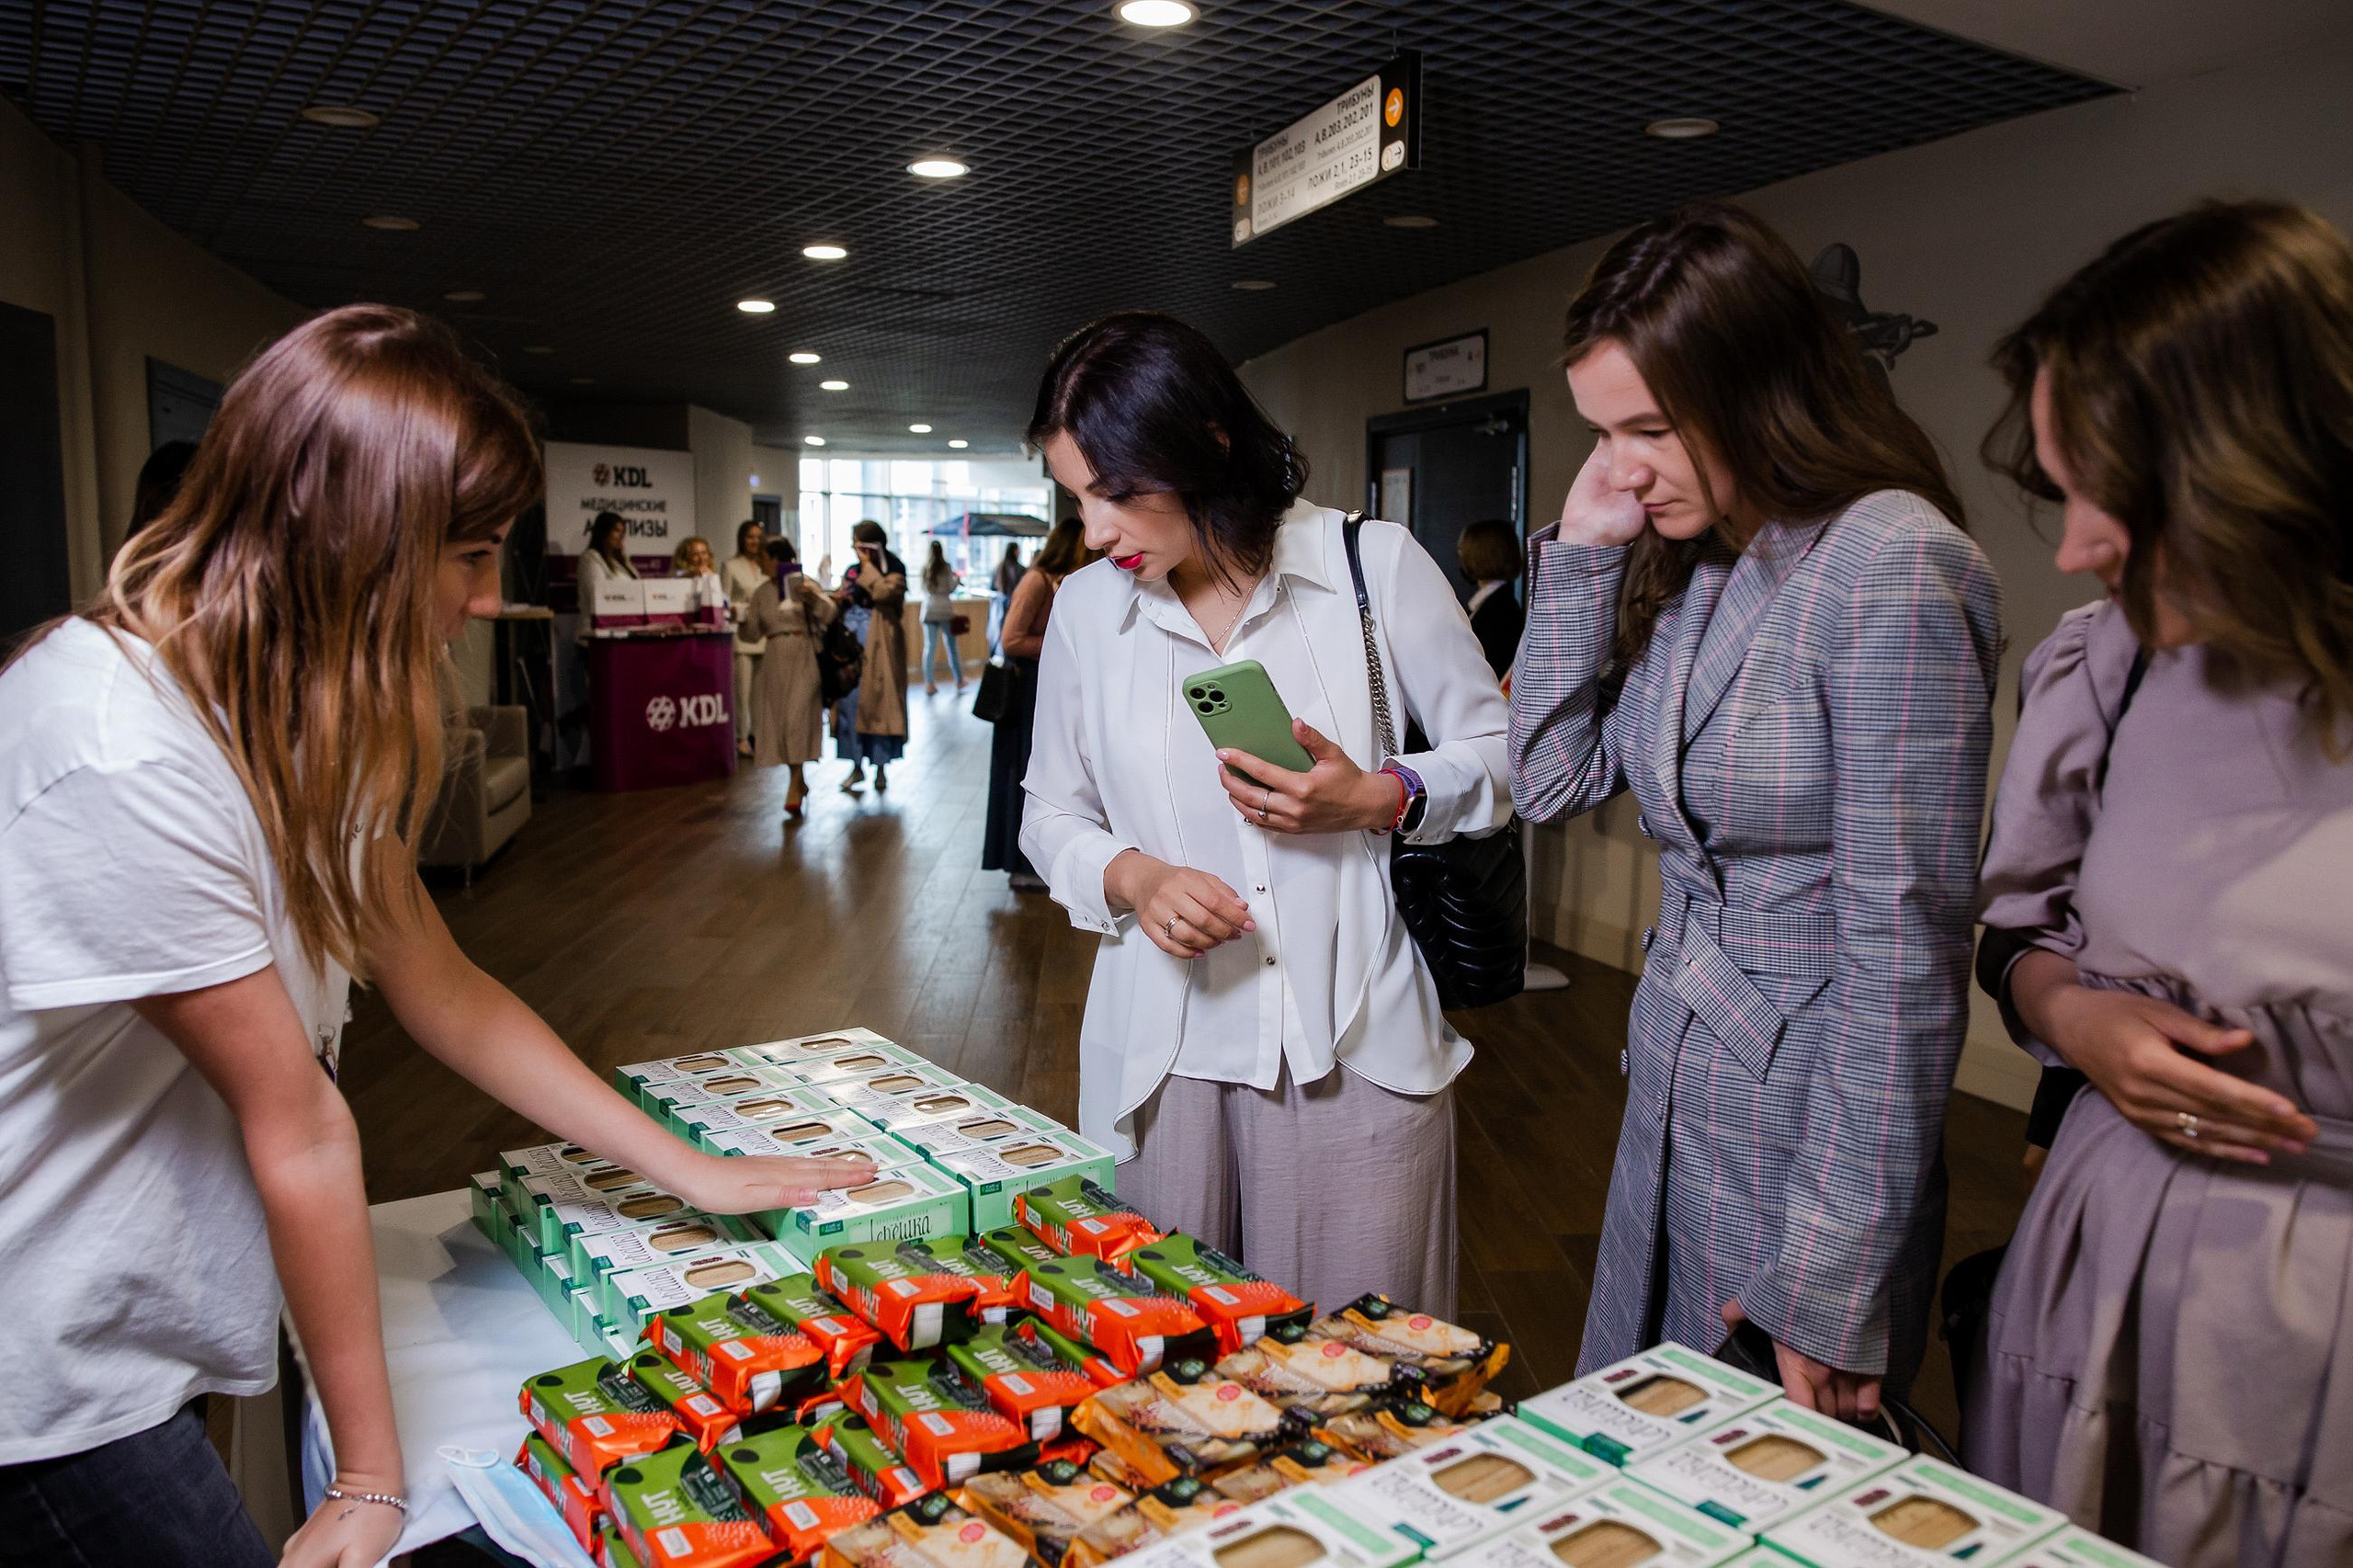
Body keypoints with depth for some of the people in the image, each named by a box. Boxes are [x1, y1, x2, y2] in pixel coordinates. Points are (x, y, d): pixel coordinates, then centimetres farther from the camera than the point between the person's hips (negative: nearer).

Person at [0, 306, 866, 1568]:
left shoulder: (291, 711, 0)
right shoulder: (121, 750, -29)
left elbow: (445, 996, 2)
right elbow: (298, 1127, -24)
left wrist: (694, 1172, 1)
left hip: (151, 1315, 8)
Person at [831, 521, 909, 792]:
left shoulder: (894, 569, 0)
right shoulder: (852, 571, 14)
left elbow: (884, 592, -20)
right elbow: (839, 604, 19)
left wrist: (868, 565, -10)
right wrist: (837, 599, -3)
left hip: (878, 648, -4)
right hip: (850, 645, 4)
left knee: (877, 702, -1)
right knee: (849, 703, -1)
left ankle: (881, 766, 10)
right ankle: (857, 766, 6)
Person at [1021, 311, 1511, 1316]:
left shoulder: (1375, 565, -3)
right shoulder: (1084, 608, 5)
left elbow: (1504, 759, 4)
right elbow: (1050, 815, 13)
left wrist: (1377, 800, -14)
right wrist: (1130, 877, -7)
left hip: (1353, 1044, -2)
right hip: (1160, 1051, 2)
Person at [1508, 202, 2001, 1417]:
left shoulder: (1889, 565, -19)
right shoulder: (1688, 564, 6)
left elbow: (1904, 947, -20)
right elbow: (1553, 781, 5)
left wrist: (1833, 1280, -18)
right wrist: (1580, 553, -2)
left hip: (1808, 1119, -7)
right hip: (1670, 1091, 8)